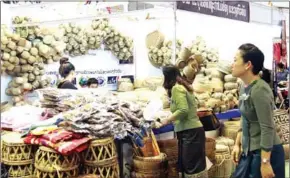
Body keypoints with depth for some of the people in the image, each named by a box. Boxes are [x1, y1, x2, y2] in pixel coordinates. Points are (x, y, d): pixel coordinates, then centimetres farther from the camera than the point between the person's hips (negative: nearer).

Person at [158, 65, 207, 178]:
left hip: (190, 132, -10)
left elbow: (183, 110, -21)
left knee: (193, 166, -8)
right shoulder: (182, 86, 18)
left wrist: (167, 120, -10)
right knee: (185, 165, 12)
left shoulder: (176, 88, -11)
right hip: (189, 131, 10)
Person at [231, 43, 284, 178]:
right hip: (249, 150, 8)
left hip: (265, 152, -8)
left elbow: (267, 128, -23)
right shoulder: (244, 88, 5)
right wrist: (237, 144, 16)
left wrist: (265, 162, -22)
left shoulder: (259, 90, -21)